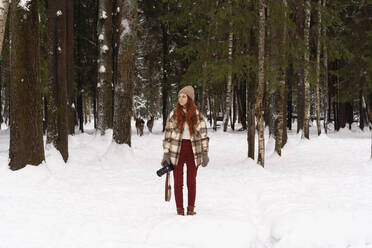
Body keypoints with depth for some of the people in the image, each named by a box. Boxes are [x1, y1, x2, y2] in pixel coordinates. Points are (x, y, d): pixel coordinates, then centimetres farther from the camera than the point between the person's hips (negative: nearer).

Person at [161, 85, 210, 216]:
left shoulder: (197, 115, 3)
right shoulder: (173, 115, 2)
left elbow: (203, 134, 5)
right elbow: (168, 134, 3)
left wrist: (205, 153, -2)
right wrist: (166, 154, -2)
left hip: (193, 151, 0)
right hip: (177, 151, 0)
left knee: (192, 181, 5)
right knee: (178, 182, 3)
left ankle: (191, 208, 15)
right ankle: (179, 208, 11)